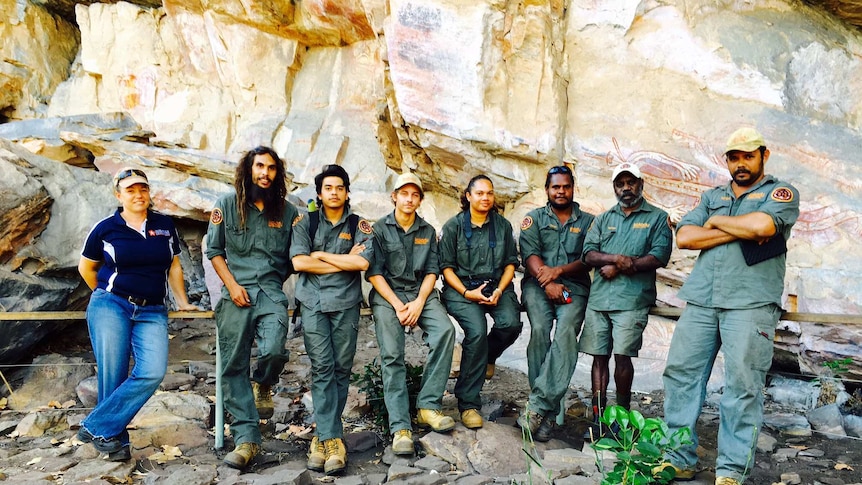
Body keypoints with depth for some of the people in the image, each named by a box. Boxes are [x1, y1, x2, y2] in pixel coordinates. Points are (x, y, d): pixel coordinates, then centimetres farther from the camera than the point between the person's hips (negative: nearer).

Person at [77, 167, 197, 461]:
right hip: (111, 307, -2)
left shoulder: (165, 225, 9)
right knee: (113, 376, -4)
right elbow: (86, 267, 15)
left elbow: (174, 266, 17)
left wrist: (183, 302, 13)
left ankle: (96, 427, -5)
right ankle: (116, 440, 14)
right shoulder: (106, 228, 1)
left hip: (152, 313, 2)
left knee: (153, 372, -16)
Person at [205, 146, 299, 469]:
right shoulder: (227, 205, 7)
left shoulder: (287, 211, 9)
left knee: (274, 350, -23)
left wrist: (276, 281, 1)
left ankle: (262, 386, 13)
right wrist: (232, 285, -4)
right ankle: (246, 439, 4)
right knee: (234, 367, -3)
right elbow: (214, 250, 7)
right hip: (236, 294, 0)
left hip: (271, 293, 0)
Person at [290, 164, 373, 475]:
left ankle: (324, 435, 11)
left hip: (346, 303, 1)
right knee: (322, 367, -7)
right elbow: (299, 262, -6)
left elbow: (363, 262, -9)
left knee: (342, 368, 0)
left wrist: (322, 255, -4)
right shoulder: (305, 223, 8)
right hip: (313, 302, 0)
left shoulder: (359, 225, 7)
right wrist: (344, 261, -6)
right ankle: (333, 438, -5)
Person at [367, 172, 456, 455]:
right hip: (386, 294, -2)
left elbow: (432, 271, 8)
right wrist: (398, 305, -13)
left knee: (445, 330, -27)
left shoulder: (428, 232, 15)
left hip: (420, 293, 2)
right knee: (391, 355, -21)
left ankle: (429, 404, -21)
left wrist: (419, 302, -10)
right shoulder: (379, 229, 5)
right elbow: (374, 272, -3)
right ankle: (400, 427, -21)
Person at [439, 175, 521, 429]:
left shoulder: (502, 225, 10)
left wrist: (499, 290, -9)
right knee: (477, 331, -28)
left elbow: (510, 263, 9)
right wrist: (467, 293, -14)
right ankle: (468, 403, -16)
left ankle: (488, 354, 11)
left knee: (511, 323, -28)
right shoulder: (453, 226, 3)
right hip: (461, 287, -3)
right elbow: (446, 266, 0)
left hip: (496, 286, 3)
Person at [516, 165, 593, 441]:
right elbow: (529, 254, 0)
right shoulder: (535, 218, 16)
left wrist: (558, 271, -14)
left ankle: (538, 405, -31)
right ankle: (548, 413, -22)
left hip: (573, 286, 1)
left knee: (567, 331, -28)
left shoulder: (587, 221, 17)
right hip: (538, 284, 0)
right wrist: (547, 282, -16)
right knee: (540, 329, -28)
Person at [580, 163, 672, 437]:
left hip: (632, 299, -4)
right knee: (599, 356, 3)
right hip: (598, 298, 4)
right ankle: (598, 416, 8)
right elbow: (588, 254, 7)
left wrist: (618, 268, -12)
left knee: (622, 356, -8)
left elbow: (659, 257, -6)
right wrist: (616, 258, -12)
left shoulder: (657, 218, 8)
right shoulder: (604, 219, 19)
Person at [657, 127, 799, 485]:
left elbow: (763, 224, -15)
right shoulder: (712, 197, 21)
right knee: (680, 375, 1)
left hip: (751, 304, -4)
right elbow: (684, 237, 5)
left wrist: (717, 222, 2)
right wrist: (740, 231, -4)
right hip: (701, 301, 4)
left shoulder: (781, 193, 9)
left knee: (743, 387, -5)